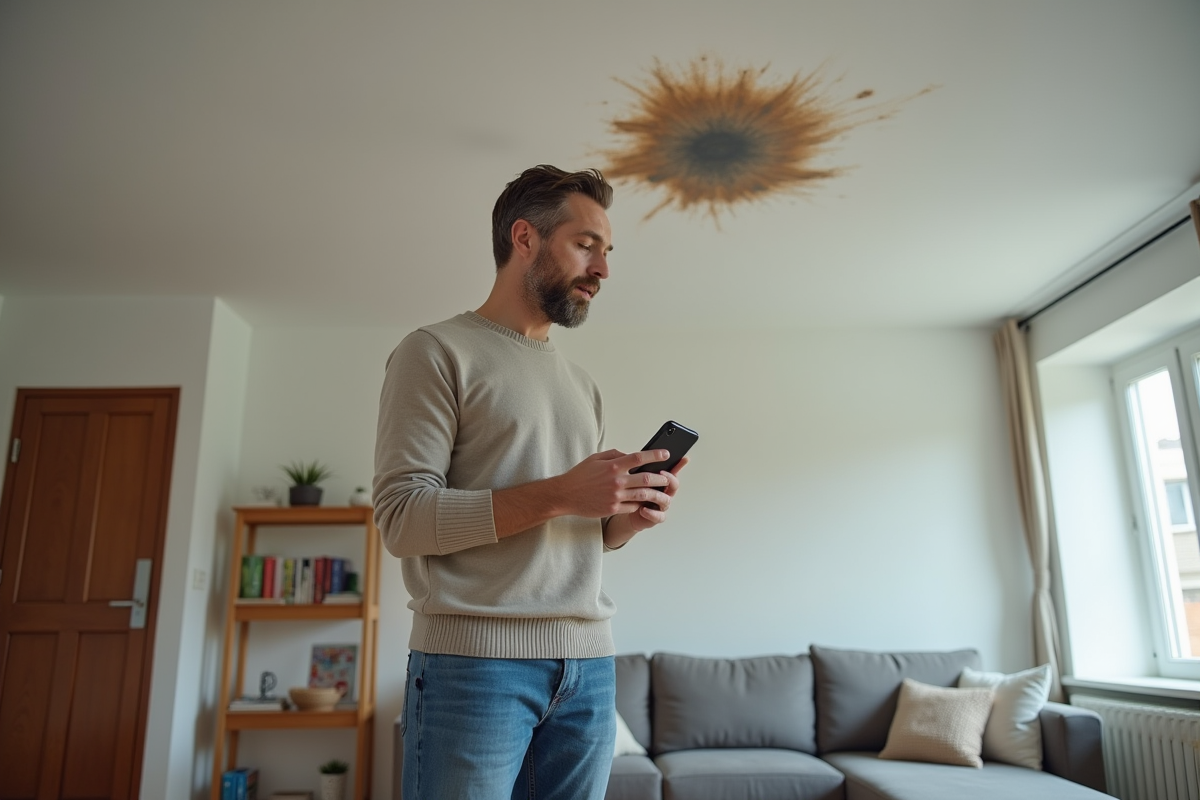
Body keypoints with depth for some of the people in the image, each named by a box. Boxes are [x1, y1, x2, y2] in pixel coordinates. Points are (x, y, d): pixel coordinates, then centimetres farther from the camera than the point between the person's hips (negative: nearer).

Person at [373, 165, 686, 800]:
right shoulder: (437, 352, -3)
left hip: (590, 662, 6)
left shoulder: (583, 387, 18)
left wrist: (627, 516, -3)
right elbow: (402, 519, -13)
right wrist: (558, 495, -20)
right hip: (473, 659, -6)